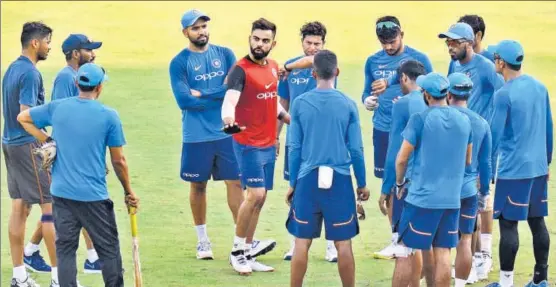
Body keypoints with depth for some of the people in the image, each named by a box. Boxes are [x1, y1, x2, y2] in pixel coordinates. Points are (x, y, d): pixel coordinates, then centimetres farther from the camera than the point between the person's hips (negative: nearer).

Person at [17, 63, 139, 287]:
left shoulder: (56, 108, 1)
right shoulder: (109, 116, -7)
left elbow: (23, 118, 15)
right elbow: (119, 161, -2)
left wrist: (45, 140, 12)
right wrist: (128, 191, 11)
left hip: (62, 193, 3)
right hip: (94, 196, -3)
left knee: (65, 249, 7)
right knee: (109, 250, 7)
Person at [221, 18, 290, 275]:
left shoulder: (273, 67, 9)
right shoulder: (241, 70, -15)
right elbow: (230, 98, -32)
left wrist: (287, 117, 16)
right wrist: (228, 115, -52)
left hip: (269, 144, 7)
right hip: (248, 144, -7)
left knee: (259, 199, 9)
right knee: (255, 195, -15)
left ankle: (247, 255, 16)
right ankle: (237, 251, -1)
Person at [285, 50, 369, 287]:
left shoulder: (300, 103, -1)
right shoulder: (348, 105, -3)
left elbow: (295, 148, 2)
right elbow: (356, 149, 0)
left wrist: (293, 183, 11)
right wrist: (362, 184, 11)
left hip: (308, 179, 1)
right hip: (339, 179, -1)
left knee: (302, 241, 7)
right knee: (343, 243, 5)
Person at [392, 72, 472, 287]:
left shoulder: (420, 119, -10)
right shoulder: (464, 121, 5)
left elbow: (402, 158, -8)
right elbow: (467, 160, 17)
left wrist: (400, 183, 8)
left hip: (421, 196, -5)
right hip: (451, 199, 5)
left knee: (405, 251, 3)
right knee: (442, 253, 7)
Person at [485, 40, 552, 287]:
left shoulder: (504, 95, -14)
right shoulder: (539, 88, 6)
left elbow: (494, 135, -11)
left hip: (512, 171, -7)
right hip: (538, 168, 7)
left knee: (508, 224, -1)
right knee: (537, 222, 12)